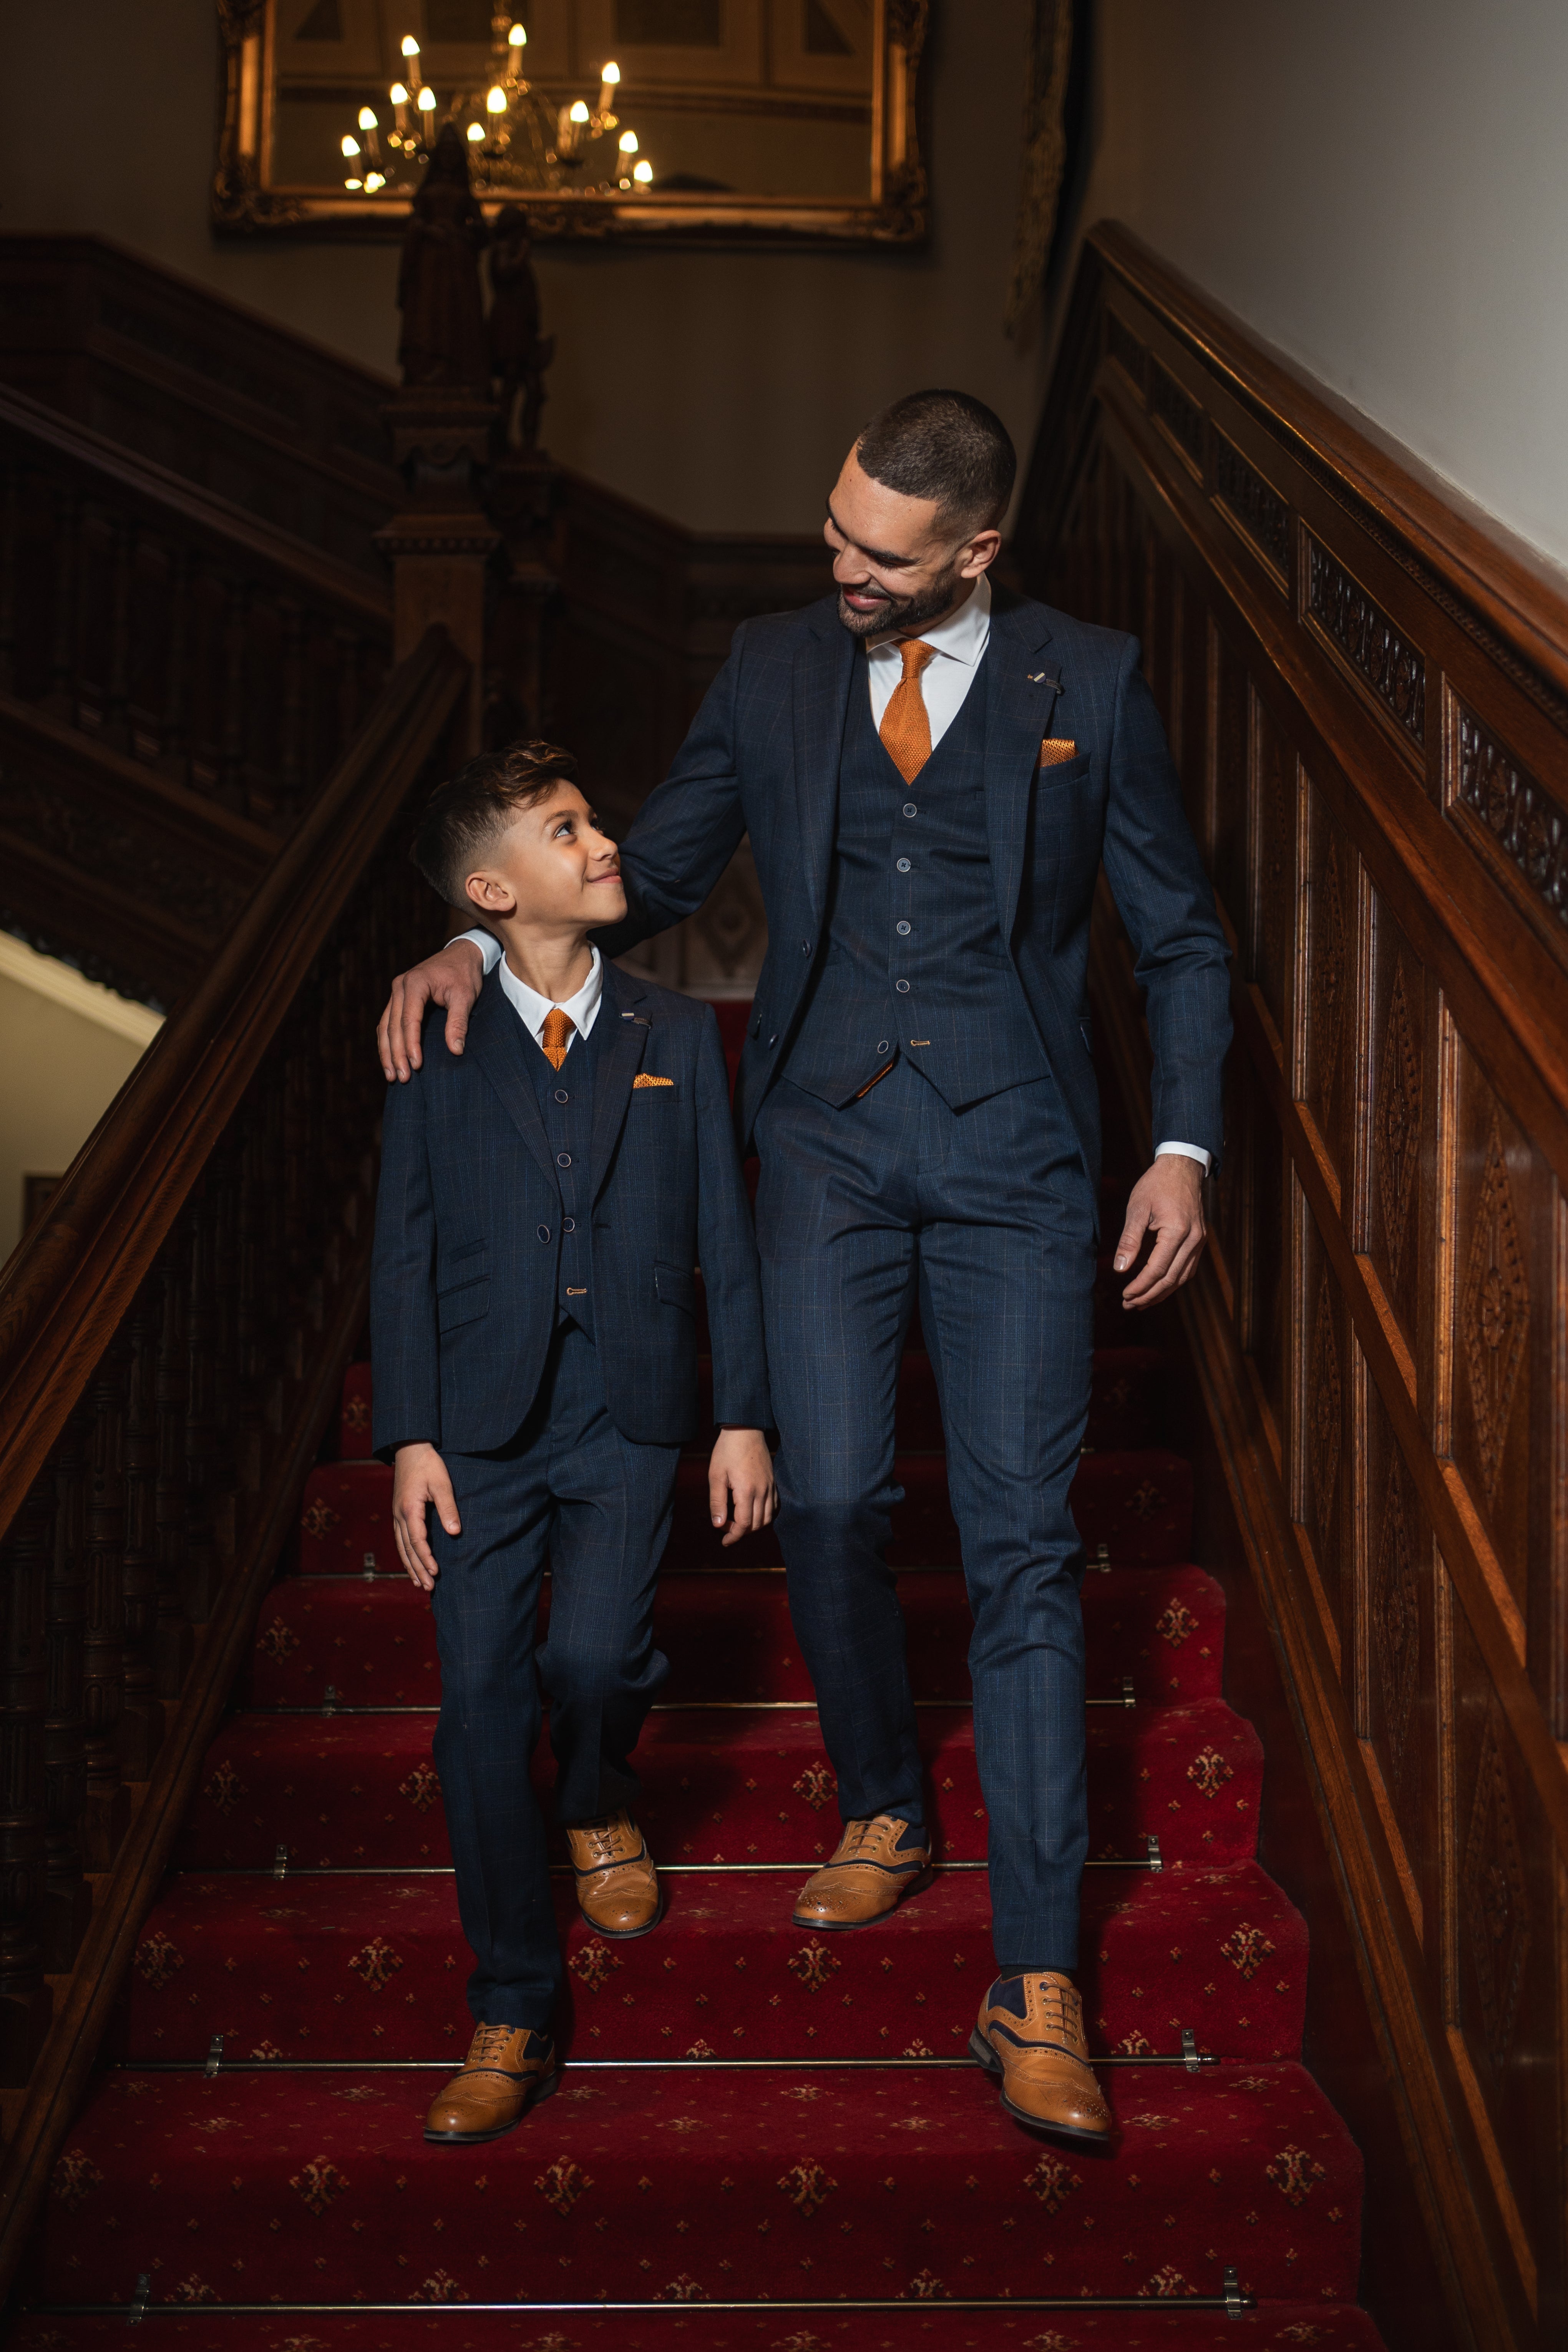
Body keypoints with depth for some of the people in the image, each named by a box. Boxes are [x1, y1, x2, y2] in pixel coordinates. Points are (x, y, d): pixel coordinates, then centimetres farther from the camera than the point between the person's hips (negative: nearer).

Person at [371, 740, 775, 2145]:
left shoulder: (678, 1038, 9)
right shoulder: (437, 1049, 5)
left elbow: (725, 1239, 8)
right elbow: (405, 1254, 4)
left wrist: (743, 1416, 2)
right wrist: (411, 1437, -3)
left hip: (632, 1415, 0)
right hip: (484, 1420, 0)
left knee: (594, 1656, -19)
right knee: (481, 1696, -4)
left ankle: (602, 1807, 19)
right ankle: (514, 2026, 9)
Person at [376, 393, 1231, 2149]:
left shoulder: (1089, 683, 2)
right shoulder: (773, 668, 7)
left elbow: (1180, 935, 7)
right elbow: (650, 874, 15)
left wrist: (1185, 1147, -4)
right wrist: (481, 947, -2)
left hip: (1012, 1150, -2)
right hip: (827, 1138, 2)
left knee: (1021, 1544, -5)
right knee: (829, 1506, -3)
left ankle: (1036, 1990, -2)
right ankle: (882, 1813, 27)